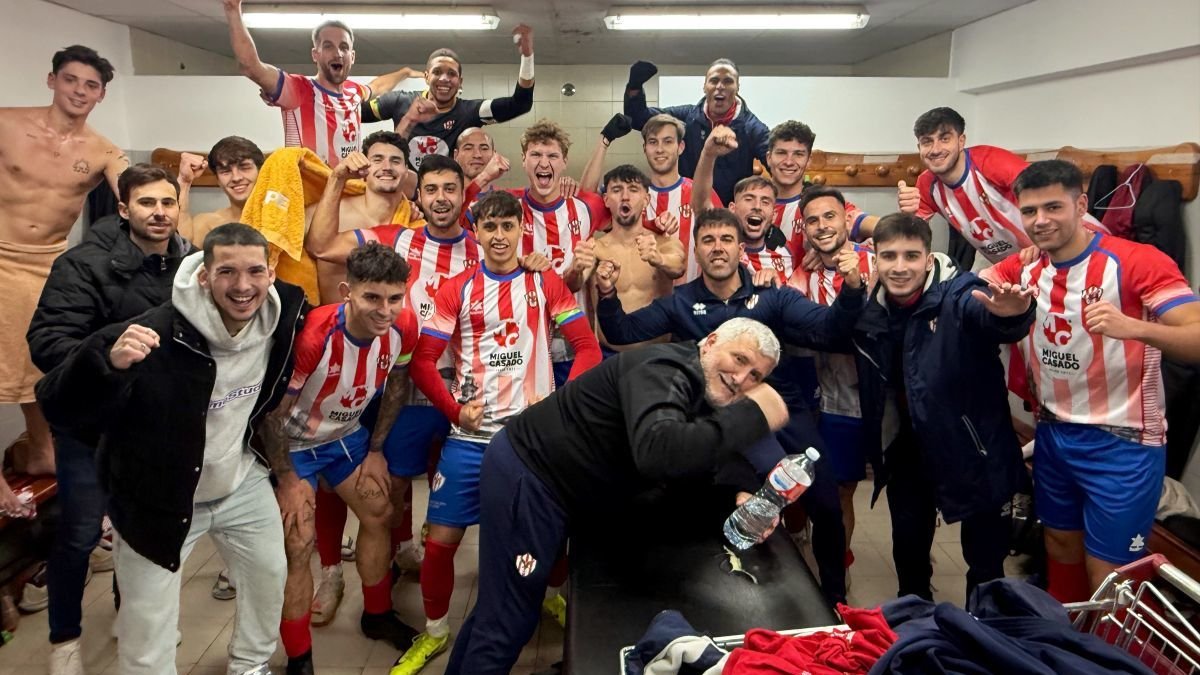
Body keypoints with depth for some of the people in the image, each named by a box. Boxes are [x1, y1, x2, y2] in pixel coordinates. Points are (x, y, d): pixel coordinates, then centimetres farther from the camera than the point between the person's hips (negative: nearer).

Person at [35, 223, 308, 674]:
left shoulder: (284, 317, -14)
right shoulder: (155, 335, -33)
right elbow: (59, 408, -32)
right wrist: (109, 363, -51)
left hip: (242, 483, 5)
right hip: (159, 498, -5)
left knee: (270, 574, 23)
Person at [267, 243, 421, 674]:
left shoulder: (404, 327, -21)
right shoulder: (313, 336, -37)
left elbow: (396, 385, 0)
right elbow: (273, 412, -24)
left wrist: (376, 449, 4)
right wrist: (288, 478, -15)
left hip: (346, 434, 6)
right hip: (294, 443, -5)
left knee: (379, 514, 12)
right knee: (298, 547, -7)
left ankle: (377, 615, 36)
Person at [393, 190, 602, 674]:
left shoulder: (546, 283, 3)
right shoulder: (457, 289, 4)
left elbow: (588, 349, -1)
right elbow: (422, 361, 0)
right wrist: (455, 409, -10)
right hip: (471, 436, 1)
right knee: (441, 539, 1)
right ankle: (434, 632, 23)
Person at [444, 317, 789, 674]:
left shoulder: (704, 388, 6)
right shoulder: (664, 371, -26)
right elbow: (656, 452, -45)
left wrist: (745, 492, -7)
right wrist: (753, 416, -41)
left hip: (538, 475, 10)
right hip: (523, 476, -10)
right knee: (508, 621, -4)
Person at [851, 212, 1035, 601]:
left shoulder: (958, 294, -23)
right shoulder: (869, 309, -7)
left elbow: (985, 311, -47)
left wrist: (1010, 314, -66)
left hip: (972, 447, -4)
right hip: (908, 448, 5)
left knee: (986, 556, 9)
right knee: (908, 542, 20)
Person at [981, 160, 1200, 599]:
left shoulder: (1139, 262, -17)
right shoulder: (1023, 269, 2)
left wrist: (1134, 327, -43)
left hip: (1122, 442, -6)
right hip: (1053, 434, 6)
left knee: (1106, 579, 2)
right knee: (1060, 547, 21)